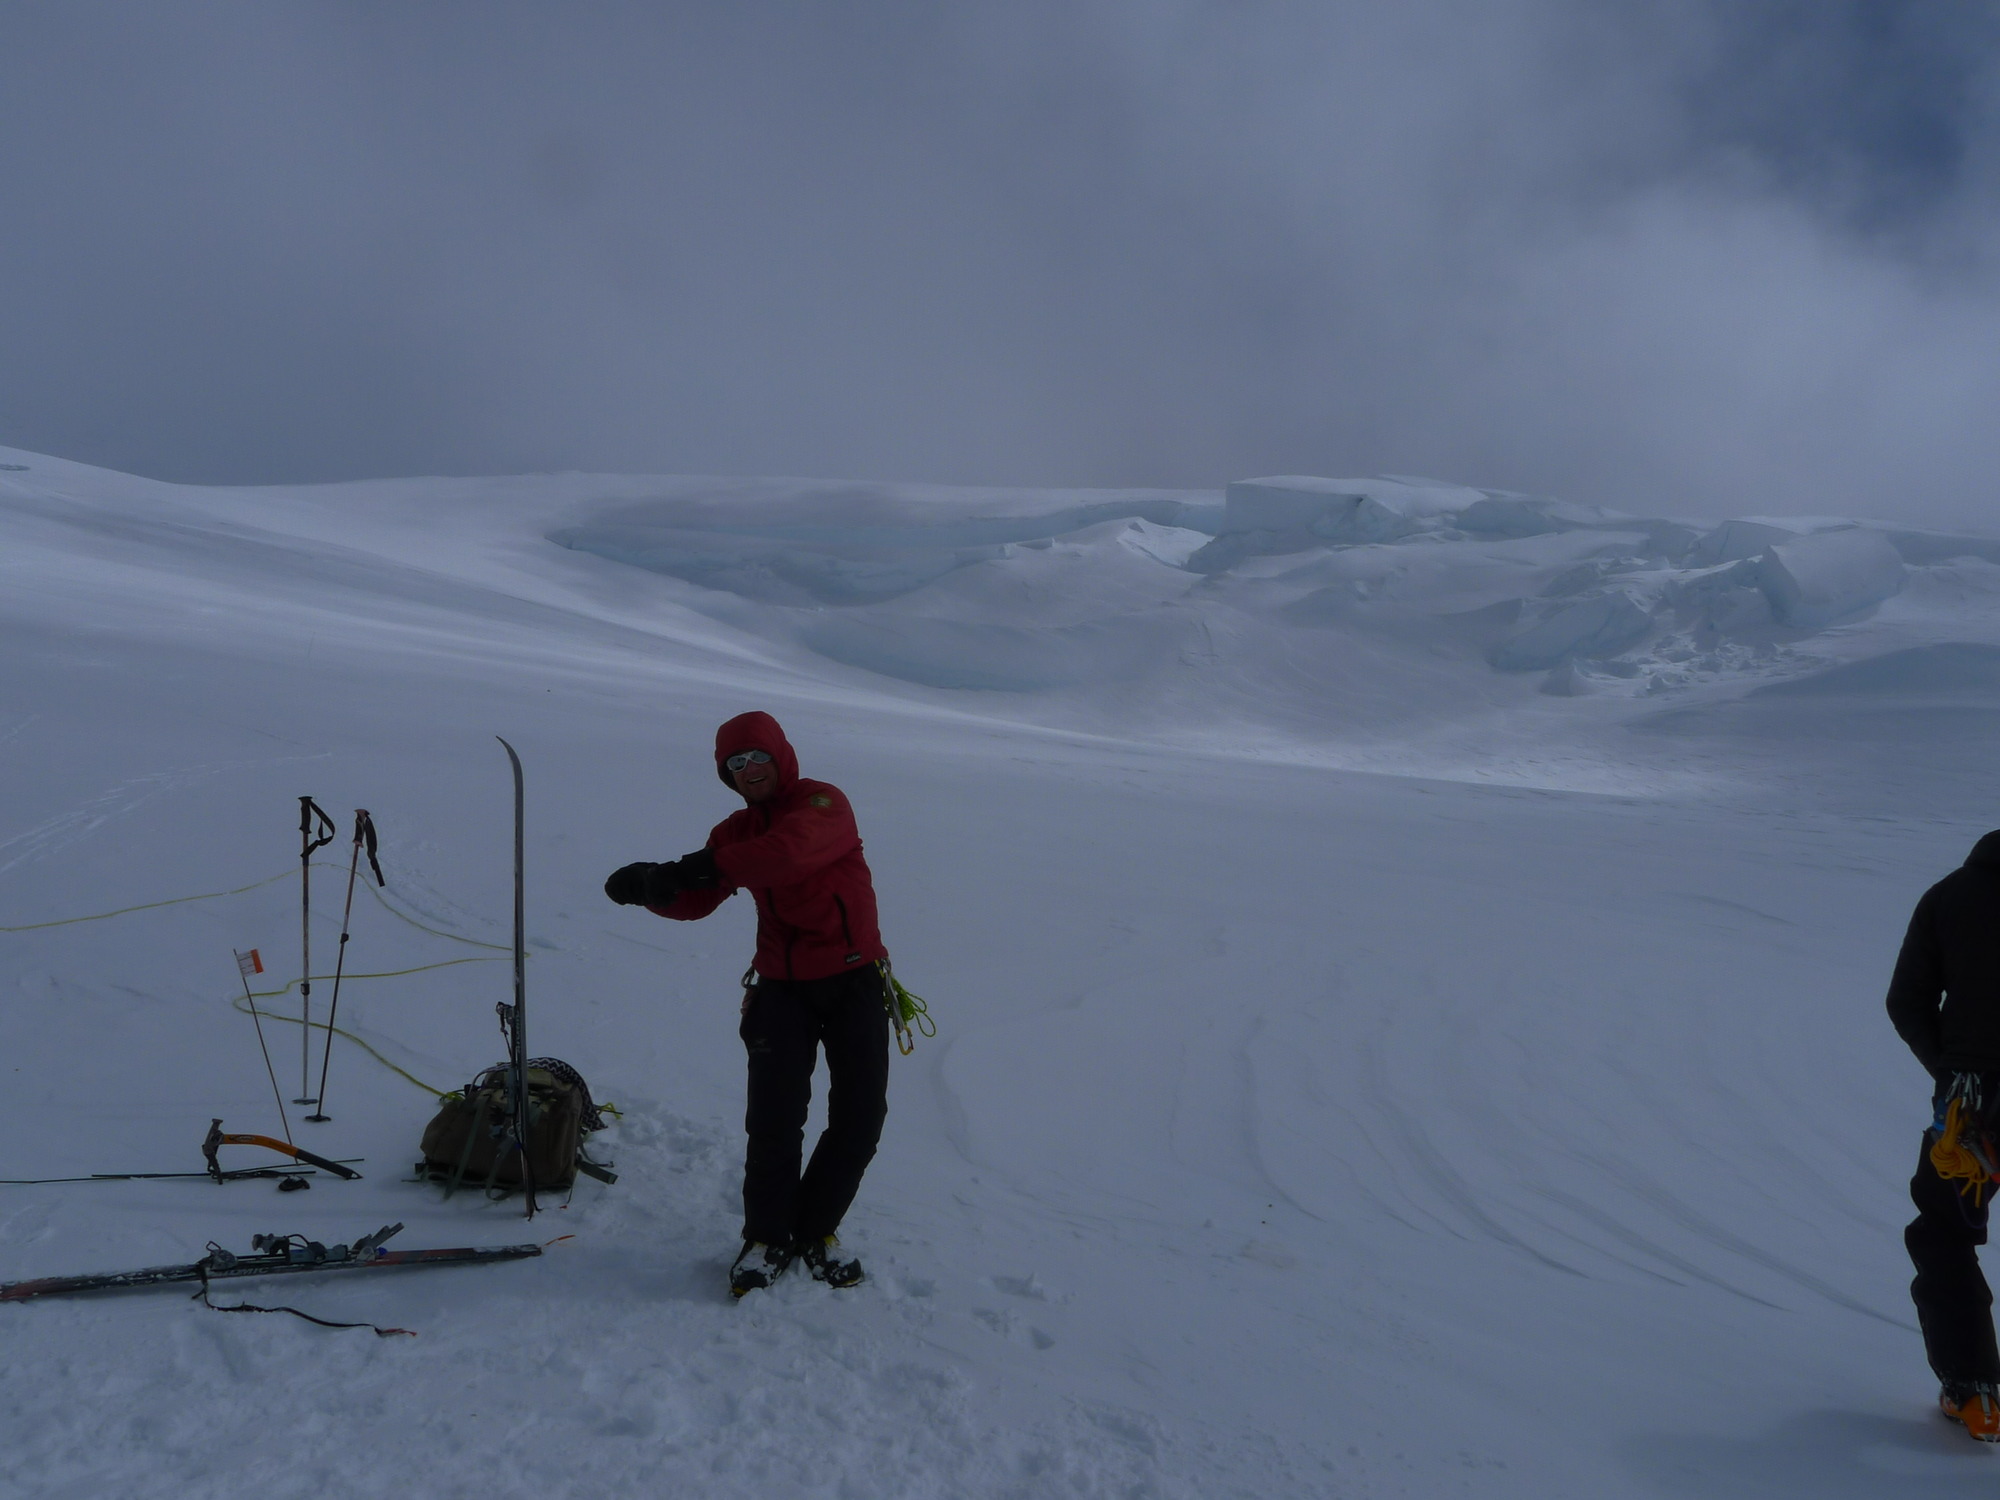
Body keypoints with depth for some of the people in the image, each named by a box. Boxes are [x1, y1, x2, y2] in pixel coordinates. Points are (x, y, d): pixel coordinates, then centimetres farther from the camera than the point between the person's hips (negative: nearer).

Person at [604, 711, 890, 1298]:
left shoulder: (823, 805, -10)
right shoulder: (737, 832, 8)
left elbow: (791, 850, -31)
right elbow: (694, 902, 1)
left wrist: (707, 866, -35)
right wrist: (648, 887, -21)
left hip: (853, 979, -3)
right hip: (782, 986, 3)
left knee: (859, 1118, 2)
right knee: (773, 1119, -6)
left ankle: (816, 1230, 21)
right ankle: (767, 1239, 11)